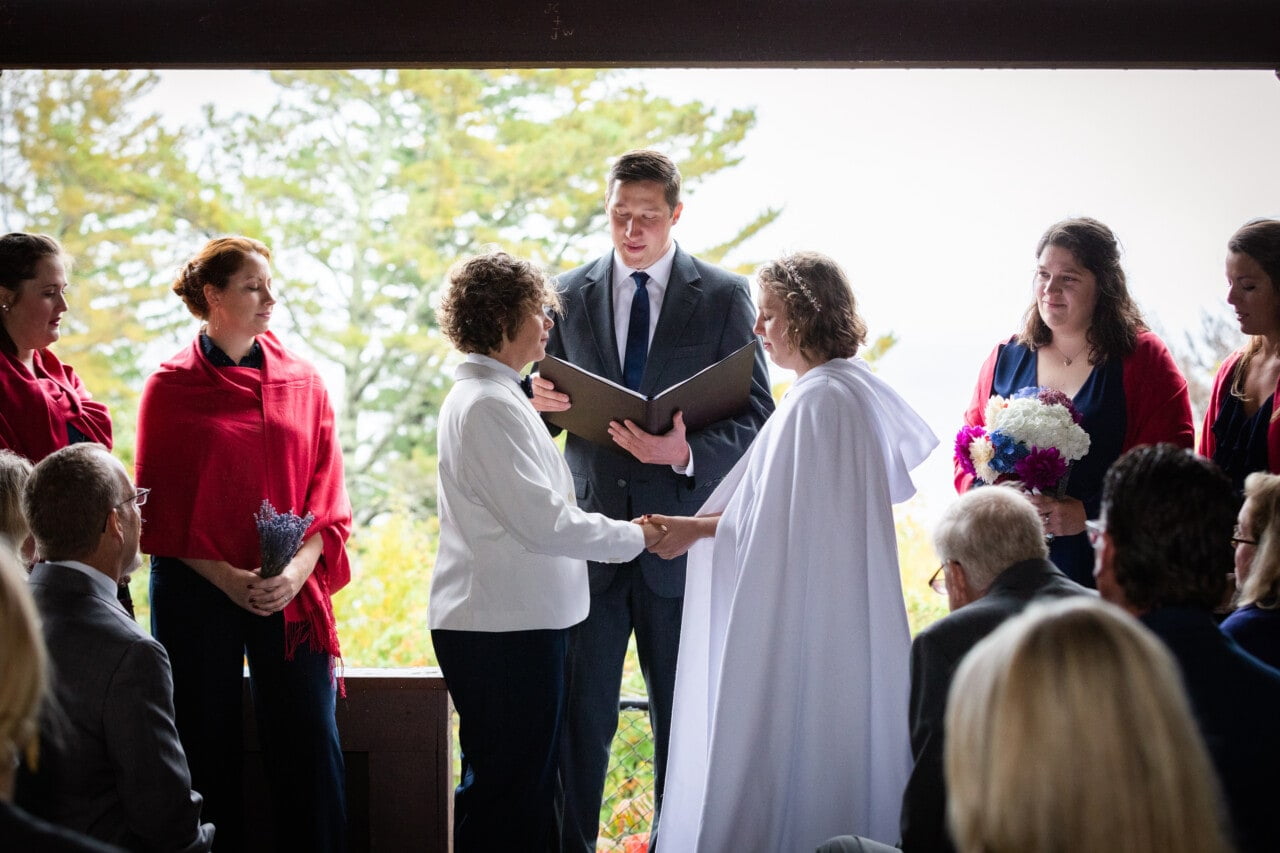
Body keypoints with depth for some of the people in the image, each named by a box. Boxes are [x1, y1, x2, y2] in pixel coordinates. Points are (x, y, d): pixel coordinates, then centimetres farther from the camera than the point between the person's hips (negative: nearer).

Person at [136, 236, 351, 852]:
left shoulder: (303, 383, 7)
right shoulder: (171, 387, 1)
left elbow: (328, 493, 6)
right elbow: (159, 507, 1)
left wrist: (299, 569, -11)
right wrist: (224, 576, -11)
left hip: (290, 594, 2)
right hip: (197, 593, -2)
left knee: (310, 749, -2)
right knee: (208, 754, 4)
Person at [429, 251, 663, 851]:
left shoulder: (486, 396, 17)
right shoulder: (490, 404, -16)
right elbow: (542, 521, -20)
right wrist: (635, 537, -9)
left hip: (514, 621, 11)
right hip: (504, 627, -11)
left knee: (524, 783, 14)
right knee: (508, 787, -6)